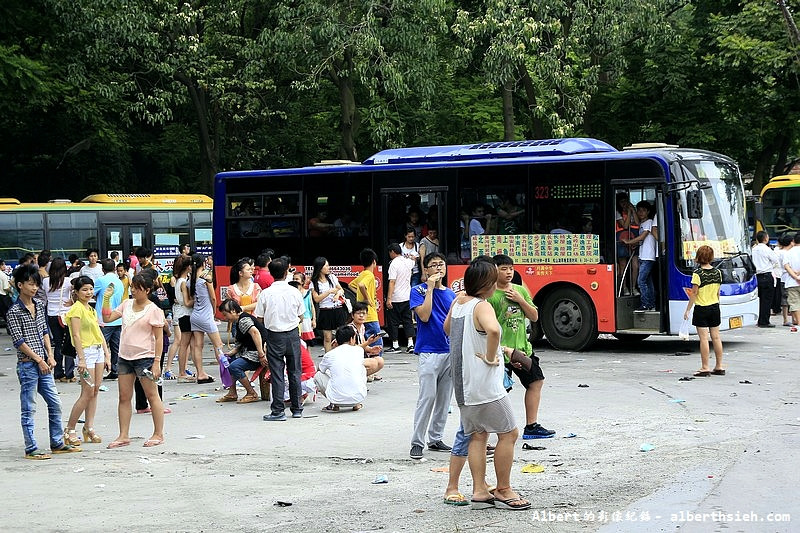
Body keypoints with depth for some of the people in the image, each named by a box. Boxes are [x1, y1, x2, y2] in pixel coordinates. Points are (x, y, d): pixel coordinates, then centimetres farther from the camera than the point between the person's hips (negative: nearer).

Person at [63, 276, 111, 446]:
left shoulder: (91, 310, 16)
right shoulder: (76, 309, -10)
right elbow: (76, 335, -16)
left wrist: (107, 355, 14)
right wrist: (81, 359, -20)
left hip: (99, 350, 8)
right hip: (86, 351, -8)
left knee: (95, 391, 6)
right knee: (87, 393, -8)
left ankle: (89, 428, 12)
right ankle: (69, 430, 0)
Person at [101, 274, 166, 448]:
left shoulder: (153, 310, -9)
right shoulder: (127, 304, 10)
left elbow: (159, 338, -10)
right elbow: (107, 318, 11)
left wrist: (156, 362, -15)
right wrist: (107, 299, 0)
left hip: (144, 358, -7)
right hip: (125, 357, 7)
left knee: (152, 396, 2)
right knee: (124, 397, 7)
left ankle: (158, 434, 9)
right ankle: (123, 436, 13)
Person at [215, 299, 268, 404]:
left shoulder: (243, 320, -16)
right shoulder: (237, 322, 17)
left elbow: (255, 332, -32)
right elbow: (240, 344, 15)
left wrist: (261, 354, -35)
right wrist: (230, 353, -2)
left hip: (256, 353, -11)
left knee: (234, 367, -23)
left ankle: (252, 394, -10)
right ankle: (232, 394, 14)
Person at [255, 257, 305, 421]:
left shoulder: (266, 294, -10)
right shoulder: (295, 292, -5)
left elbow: (260, 318, -4)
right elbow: (301, 317, 2)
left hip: (275, 336, -2)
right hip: (293, 335, 2)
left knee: (276, 373, 2)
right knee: (295, 372, 12)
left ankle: (278, 411, 1)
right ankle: (297, 409, 18)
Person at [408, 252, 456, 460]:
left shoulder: (450, 294, 13)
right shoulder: (418, 290, -2)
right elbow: (424, 316, -17)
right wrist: (430, 288, -14)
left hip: (450, 351, 6)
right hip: (429, 352, -6)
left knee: (444, 398, 8)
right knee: (427, 397, -10)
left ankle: (435, 439, 17)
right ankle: (417, 442, -4)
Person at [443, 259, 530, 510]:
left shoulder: (457, 303, 9)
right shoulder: (482, 306, -17)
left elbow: (447, 328, 28)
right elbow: (493, 329, -38)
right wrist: (490, 357, -24)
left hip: (463, 383, 9)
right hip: (484, 383, -9)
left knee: (477, 435, 14)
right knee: (508, 433, 3)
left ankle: (479, 491, 14)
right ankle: (503, 490, 8)